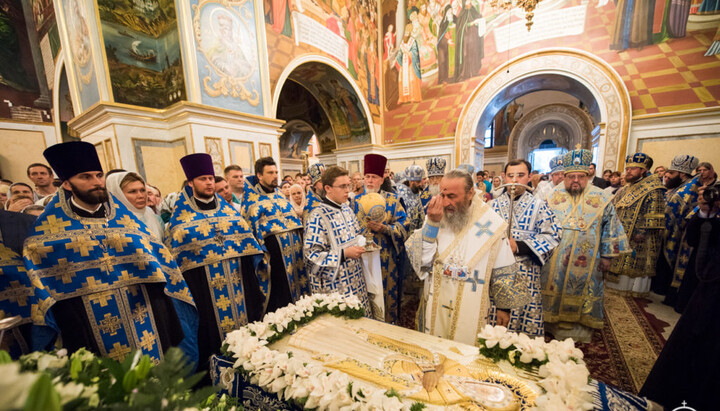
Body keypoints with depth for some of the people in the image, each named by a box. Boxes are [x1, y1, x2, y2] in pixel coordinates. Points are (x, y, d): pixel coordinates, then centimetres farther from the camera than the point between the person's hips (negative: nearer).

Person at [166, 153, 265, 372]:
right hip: (202, 285, -3)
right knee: (211, 326, 6)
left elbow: (245, 237, 9)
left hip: (236, 278, 3)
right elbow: (176, 252, 1)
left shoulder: (227, 208, 9)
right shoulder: (182, 215, 1)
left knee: (243, 316, 11)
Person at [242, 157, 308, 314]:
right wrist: (261, 253, -16)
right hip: (274, 251, -6)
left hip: (294, 248, 6)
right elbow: (251, 228, -11)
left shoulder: (279, 194, 14)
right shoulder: (252, 199, -6)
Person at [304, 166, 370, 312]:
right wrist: (344, 254, -23)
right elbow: (311, 254, -20)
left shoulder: (346, 209, 7)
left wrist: (363, 243, 1)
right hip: (334, 286, -7)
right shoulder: (317, 216, -18)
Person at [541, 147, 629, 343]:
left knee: (584, 292, 11)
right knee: (556, 292, 9)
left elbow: (610, 229, 7)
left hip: (587, 263, 1)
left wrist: (606, 256, 5)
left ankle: (582, 328, 29)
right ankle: (556, 326, 26)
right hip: (555, 261, 0)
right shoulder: (553, 198, -2)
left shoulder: (601, 199, 0)